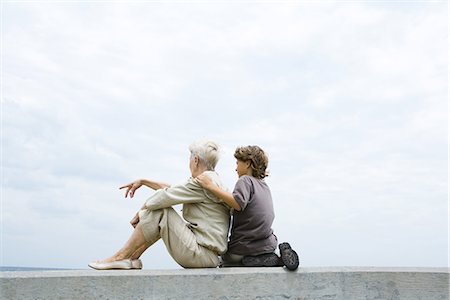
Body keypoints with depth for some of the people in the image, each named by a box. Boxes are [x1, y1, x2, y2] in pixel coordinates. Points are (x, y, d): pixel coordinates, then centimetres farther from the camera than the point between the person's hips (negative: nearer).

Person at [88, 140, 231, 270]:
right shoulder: (211, 180, 17)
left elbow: (165, 196, -15)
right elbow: (173, 189, 23)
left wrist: (140, 213, 1)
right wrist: (142, 181, 24)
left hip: (202, 255, -10)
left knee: (159, 210, -10)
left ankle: (120, 257, -3)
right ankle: (132, 258, 12)